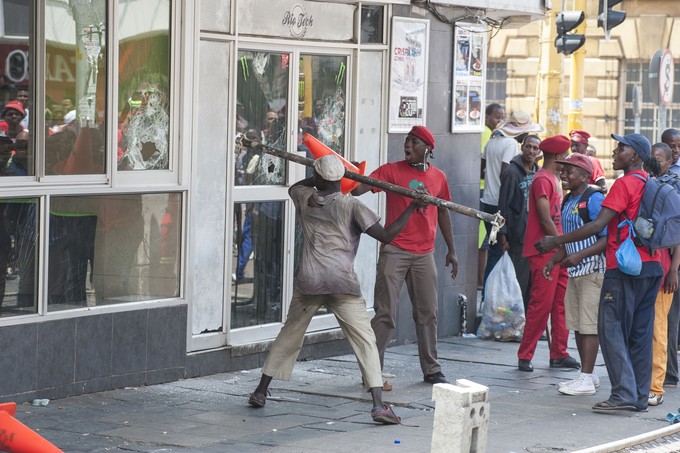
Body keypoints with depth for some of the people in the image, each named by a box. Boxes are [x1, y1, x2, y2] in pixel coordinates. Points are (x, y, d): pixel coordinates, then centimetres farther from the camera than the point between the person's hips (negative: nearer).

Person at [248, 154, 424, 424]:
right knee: (364, 340, -4)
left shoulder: (305, 199, 10)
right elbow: (386, 235, -3)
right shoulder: (351, 206, 0)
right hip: (342, 283, -3)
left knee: (289, 335, 21)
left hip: (308, 281, 3)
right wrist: (411, 209, 3)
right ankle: (378, 405, -16)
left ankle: (260, 391, 28)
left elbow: (295, 187, 37)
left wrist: (319, 178, 31)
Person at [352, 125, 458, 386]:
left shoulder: (438, 177, 9)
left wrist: (451, 250, 19)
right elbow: (359, 188, -16)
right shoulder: (392, 171, -3)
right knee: (385, 313, -4)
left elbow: (442, 212, 19)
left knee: (427, 313, 11)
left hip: (424, 254, 4)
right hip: (395, 251, -4)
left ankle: (431, 370, 21)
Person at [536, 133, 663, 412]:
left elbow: (598, 225, -17)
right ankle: (640, 397, 11)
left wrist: (556, 242, -14)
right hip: (651, 267, 8)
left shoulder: (625, 183, -11)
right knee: (640, 333, 9)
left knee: (611, 329, -5)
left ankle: (624, 393, -12)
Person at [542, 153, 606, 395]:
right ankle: (587, 374, 19)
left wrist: (580, 255, -25)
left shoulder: (594, 199, -13)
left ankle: (587, 379, -5)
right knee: (578, 325, 11)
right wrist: (554, 260, 13)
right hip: (574, 272, 9)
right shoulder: (568, 201, 15)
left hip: (592, 271, -9)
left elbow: (607, 238, -18)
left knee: (589, 325, -7)